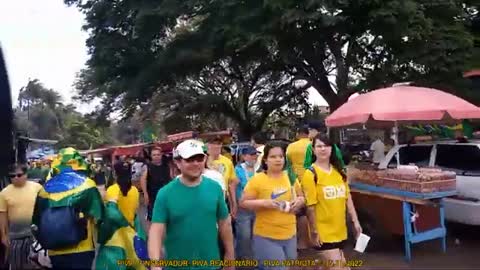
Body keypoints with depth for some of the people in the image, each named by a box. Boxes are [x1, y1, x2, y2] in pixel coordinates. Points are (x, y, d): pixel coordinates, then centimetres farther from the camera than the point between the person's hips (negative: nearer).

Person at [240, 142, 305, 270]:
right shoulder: (257, 179, -11)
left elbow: (301, 197, 17)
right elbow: (243, 202, -10)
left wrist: (299, 201, -6)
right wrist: (264, 203, -23)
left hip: (290, 235, 6)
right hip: (266, 237, -5)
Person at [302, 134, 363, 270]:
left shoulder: (339, 171, 6)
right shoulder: (310, 174, -14)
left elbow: (347, 197, 10)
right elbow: (310, 205, -14)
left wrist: (355, 221, 9)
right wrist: (314, 231, -13)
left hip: (340, 230, 6)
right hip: (324, 232, -6)